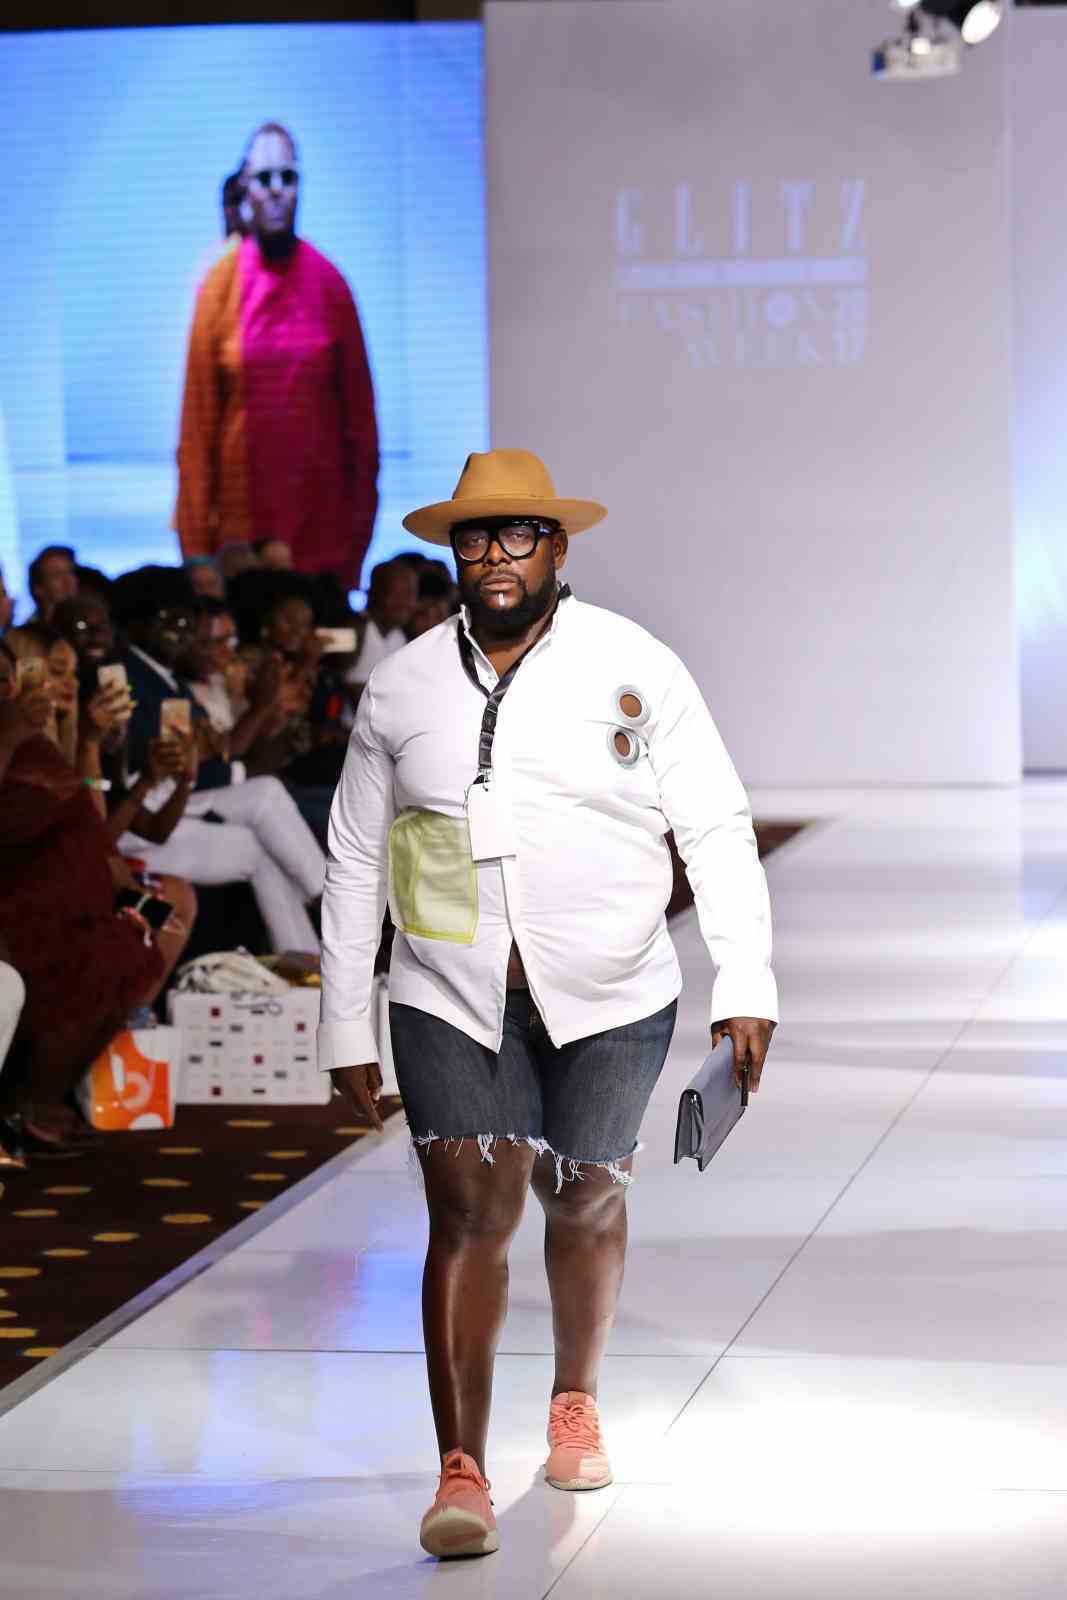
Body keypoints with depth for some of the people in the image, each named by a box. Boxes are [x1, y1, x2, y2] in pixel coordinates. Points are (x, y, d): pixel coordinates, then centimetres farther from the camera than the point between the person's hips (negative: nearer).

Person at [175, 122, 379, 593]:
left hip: (320, 516, 1)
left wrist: (360, 522, 1)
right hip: (243, 515, -1)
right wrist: (196, 543, -2)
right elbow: (199, 417, 1)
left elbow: (359, 412, 5)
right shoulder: (221, 285, 1)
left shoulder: (328, 284, 3)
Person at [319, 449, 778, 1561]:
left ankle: (575, 1403, 38)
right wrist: (344, 1027, 9)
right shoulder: (401, 687, 3)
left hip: (609, 1004, 0)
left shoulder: (636, 668, -3)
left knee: (584, 1202, 14)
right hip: (452, 1000, 0)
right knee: (469, 1214, -10)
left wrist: (745, 984, -11)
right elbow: (354, 863, 10)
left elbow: (717, 831, -3)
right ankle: (461, 1471, -10)